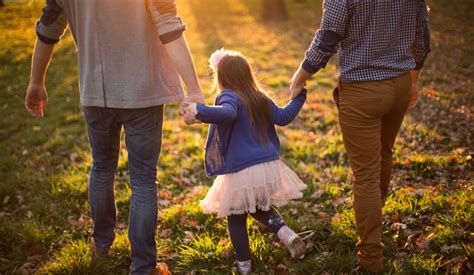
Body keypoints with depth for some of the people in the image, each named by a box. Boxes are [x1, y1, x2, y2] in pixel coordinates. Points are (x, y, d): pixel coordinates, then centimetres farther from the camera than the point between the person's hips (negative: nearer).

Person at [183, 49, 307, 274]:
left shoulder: (230, 97, -12)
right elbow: (284, 117, 22)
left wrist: (199, 111, -47)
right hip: (269, 167, 7)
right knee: (259, 207, 30)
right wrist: (299, 96, 35)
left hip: (241, 173, -7)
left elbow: (227, 113, -36)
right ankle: (287, 234, 7)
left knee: (236, 218, 12)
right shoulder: (260, 98, 11)